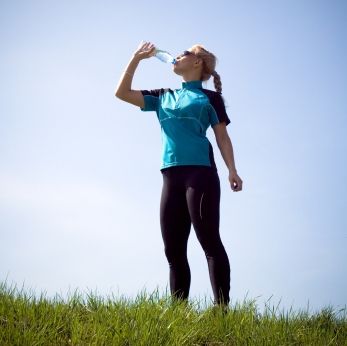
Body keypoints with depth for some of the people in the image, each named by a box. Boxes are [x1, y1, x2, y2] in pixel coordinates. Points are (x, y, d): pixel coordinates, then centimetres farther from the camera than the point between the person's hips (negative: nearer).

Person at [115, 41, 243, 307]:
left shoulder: (210, 97, 10)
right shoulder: (163, 97, 22)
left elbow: (222, 137, 6)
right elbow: (122, 93, 20)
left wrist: (232, 170, -7)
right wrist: (137, 58, 18)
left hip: (201, 173, -5)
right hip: (171, 176, 6)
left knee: (209, 241, -12)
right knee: (173, 249, 2)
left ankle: (222, 308, -14)